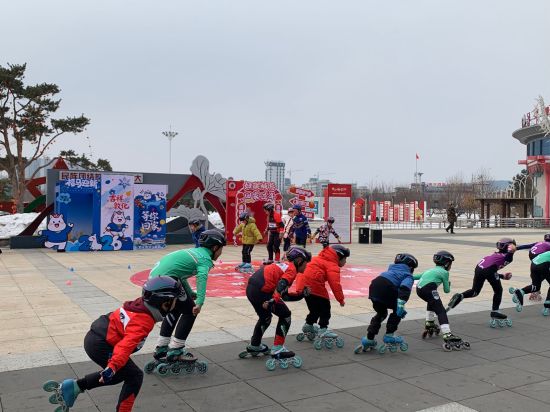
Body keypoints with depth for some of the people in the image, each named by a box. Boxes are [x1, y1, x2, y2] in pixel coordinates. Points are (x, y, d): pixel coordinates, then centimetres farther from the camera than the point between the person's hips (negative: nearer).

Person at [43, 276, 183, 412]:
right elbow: (127, 345, -35)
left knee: (117, 374, 23)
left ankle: (72, 387, 23)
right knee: (135, 376, 0)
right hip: (100, 346, -9)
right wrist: (112, 367, -41)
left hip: (94, 337, 9)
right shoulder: (144, 321, -23)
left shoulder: (140, 303, 2)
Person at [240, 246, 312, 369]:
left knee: (265, 317, 31)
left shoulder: (285, 266, 23)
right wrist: (272, 301, -31)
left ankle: (254, 346, 48)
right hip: (261, 291, -10)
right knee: (285, 315, 4)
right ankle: (277, 349, 6)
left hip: (251, 288, 10)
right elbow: (281, 285, -21)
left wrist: (301, 294, 21)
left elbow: (285, 295, 23)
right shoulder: (292, 269, -3)